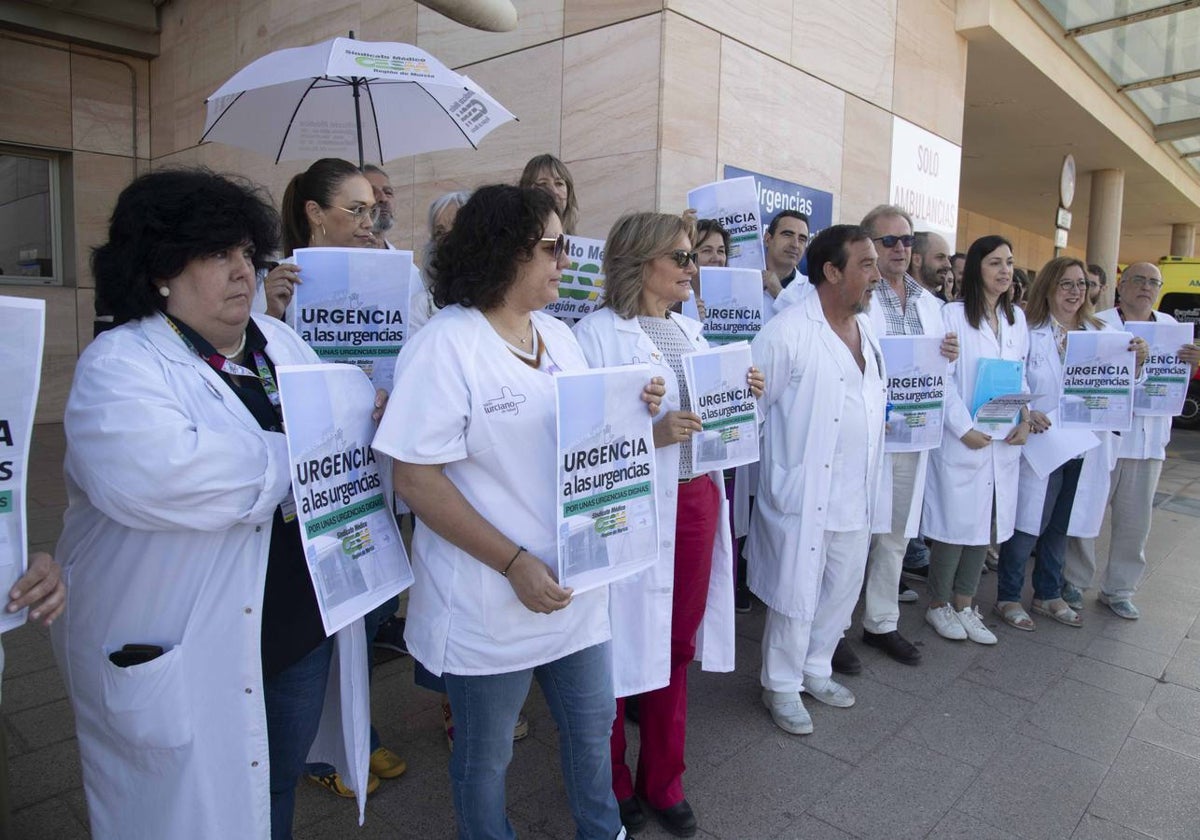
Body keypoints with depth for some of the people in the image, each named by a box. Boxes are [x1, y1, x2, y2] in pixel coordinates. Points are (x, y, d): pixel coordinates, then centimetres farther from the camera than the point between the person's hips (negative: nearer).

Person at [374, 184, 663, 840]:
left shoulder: (558, 334, 6)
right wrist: (515, 564, -23)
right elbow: (415, 478, -20)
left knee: (593, 721, 24)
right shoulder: (445, 345, -17)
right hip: (490, 604, -7)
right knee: (485, 755, 16)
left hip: (576, 586, 7)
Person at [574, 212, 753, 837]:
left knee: (676, 645, 16)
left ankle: (662, 779, 36)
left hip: (697, 504, 7)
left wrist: (742, 397, 1)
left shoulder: (691, 330, 13)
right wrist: (650, 435, -26)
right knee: (621, 648, 8)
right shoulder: (598, 332, -10)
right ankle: (611, 782, 33)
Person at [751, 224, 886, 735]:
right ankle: (781, 687, 26)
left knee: (843, 588, 19)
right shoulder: (788, 332, -16)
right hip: (803, 492, -8)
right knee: (796, 596, 5)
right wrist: (775, 459, -7)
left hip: (856, 493, 8)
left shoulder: (867, 328, 9)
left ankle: (816, 670, 40)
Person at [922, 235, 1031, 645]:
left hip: (1004, 442, 6)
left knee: (985, 524, 11)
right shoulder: (952, 315, -7)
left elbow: (1021, 374, 15)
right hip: (961, 439, -6)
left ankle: (964, 603, 25)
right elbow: (943, 379, -11)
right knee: (955, 524, 0)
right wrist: (964, 428, -16)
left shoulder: (1016, 318, 12)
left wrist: (1025, 418, 0)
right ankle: (938, 604, 19)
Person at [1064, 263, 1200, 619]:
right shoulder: (1099, 324, -3)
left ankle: (1118, 590, 22)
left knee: (1135, 520, 9)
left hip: (1149, 439, 5)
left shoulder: (1169, 326, 13)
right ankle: (1074, 581, 18)